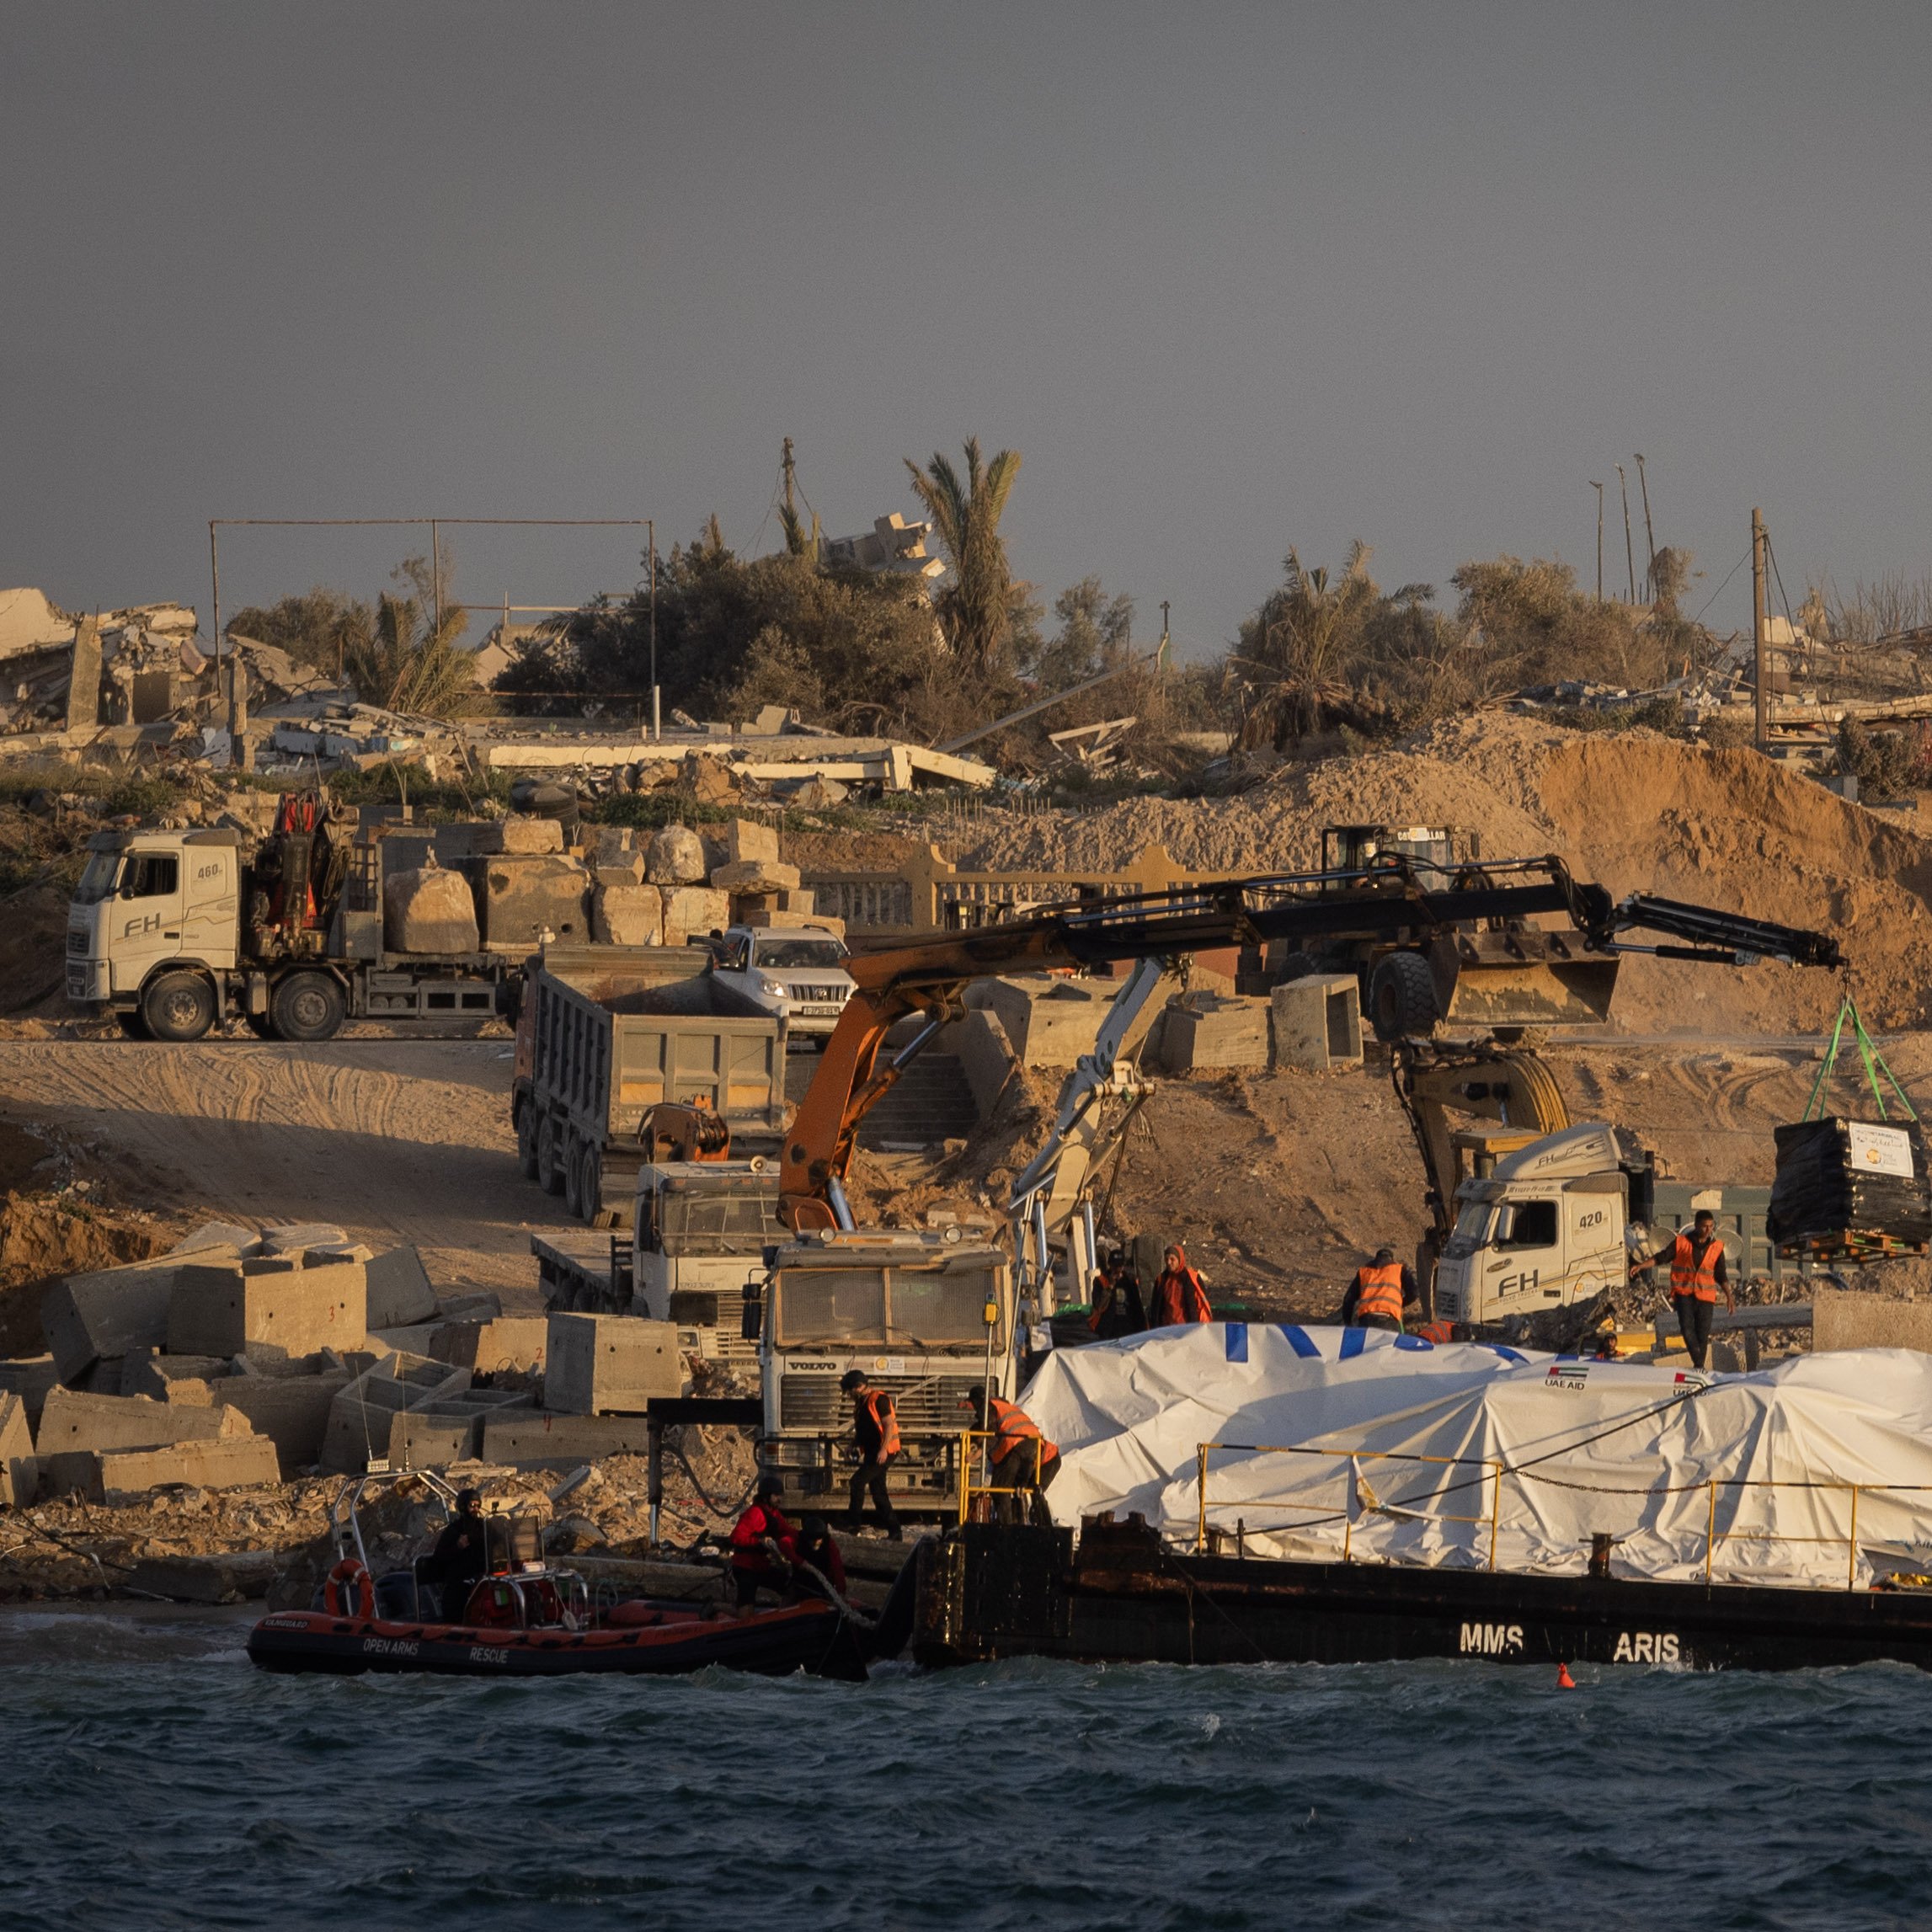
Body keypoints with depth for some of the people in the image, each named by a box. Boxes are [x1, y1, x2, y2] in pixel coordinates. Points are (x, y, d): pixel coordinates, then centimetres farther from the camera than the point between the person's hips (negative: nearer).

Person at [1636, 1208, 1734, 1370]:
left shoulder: (1716, 1247, 7)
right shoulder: (1681, 1242, 1)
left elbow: (1721, 1276, 13)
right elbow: (1660, 1258, 2)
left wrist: (1729, 1297, 9)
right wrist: (1640, 1266, -11)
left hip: (1705, 1295, 2)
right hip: (1684, 1294, -2)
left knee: (1702, 1333, -2)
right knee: (1687, 1327, -20)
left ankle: (1699, 1366, 9)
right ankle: (1698, 1362, -18)